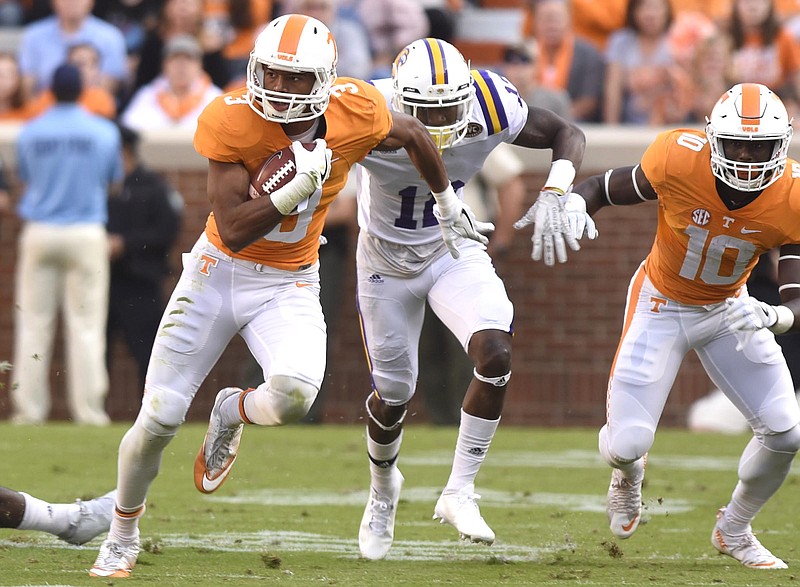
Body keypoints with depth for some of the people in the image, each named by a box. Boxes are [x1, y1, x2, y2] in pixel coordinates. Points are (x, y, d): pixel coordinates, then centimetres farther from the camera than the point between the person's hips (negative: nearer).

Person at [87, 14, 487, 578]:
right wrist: (299, 186, -36)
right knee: (158, 420, -1)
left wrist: (449, 204, 23)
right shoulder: (230, 122, -22)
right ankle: (123, 535, 27)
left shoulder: (358, 113, -16)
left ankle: (232, 413, 8)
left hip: (290, 285, 1)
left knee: (294, 394, -30)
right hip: (219, 271, -1)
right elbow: (233, 232, -25)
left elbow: (413, 135, 9)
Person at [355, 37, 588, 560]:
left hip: (455, 252, 1)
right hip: (387, 259, -1)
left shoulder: (490, 103, -26)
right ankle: (383, 487, 44)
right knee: (393, 395, 10)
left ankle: (460, 492, -9)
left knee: (496, 355, -23)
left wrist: (556, 192, -30)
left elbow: (567, 134, -12)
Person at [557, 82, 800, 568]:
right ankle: (629, 471, 33)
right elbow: (603, 188, -12)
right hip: (662, 305, -2)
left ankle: (735, 530, 23)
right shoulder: (679, 162, -30)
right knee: (627, 445, -10)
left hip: (730, 309, 2)